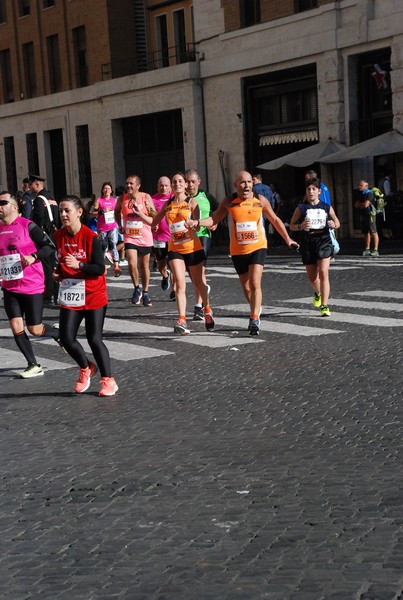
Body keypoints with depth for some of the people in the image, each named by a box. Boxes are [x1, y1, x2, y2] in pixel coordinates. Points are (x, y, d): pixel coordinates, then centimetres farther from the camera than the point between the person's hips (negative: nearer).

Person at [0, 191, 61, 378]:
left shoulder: (27, 226, -11)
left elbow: (49, 246, -10)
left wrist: (33, 256, -25)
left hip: (32, 286, -5)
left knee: (35, 329, 2)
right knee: (16, 327, -3)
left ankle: (60, 335, 33)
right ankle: (33, 366, 10)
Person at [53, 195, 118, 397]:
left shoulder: (90, 237, -15)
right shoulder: (59, 236, 2)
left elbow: (100, 269, -17)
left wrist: (79, 265, -31)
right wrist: (58, 272, 1)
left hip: (93, 296, -5)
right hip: (70, 296, 5)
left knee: (94, 339, -4)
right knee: (66, 338, -1)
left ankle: (108, 380, 11)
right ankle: (86, 368, 26)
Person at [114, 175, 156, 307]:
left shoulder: (146, 197, -6)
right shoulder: (122, 199, -1)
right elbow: (117, 212, 20)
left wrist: (149, 209, -24)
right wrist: (120, 226, 10)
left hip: (145, 238, 0)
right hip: (129, 237, 0)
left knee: (144, 266, 11)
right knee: (132, 264, -16)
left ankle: (145, 293, 26)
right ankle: (137, 289, 7)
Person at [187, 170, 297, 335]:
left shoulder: (260, 200, -4)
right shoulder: (229, 202, -4)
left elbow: (275, 220, 8)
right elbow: (214, 219, 1)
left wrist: (287, 239, 12)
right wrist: (198, 222, -18)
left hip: (258, 247, -2)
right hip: (238, 250, 2)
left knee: (255, 283, -17)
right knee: (246, 286, 14)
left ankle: (254, 320, -15)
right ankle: (256, 310, 40)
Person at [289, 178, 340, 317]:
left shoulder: (326, 207, 6)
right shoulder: (301, 208, 3)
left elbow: (337, 222, 18)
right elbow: (292, 226, 6)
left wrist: (334, 225, -6)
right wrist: (301, 226, -14)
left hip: (323, 240, -1)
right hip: (307, 242, 1)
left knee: (323, 272, -16)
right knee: (312, 276, 10)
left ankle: (324, 306, -14)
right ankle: (318, 293, 45)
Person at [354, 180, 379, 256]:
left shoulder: (369, 193, -10)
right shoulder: (361, 195, 19)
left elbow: (365, 205, -19)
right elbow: (356, 205, 13)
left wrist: (359, 205, 0)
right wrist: (362, 204, -5)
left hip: (370, 214, -9)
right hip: (364, 215, 9)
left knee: (373, 232, -10)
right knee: (366, 233, 10)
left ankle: (376, 250, -12)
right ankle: (367, 249, 14)